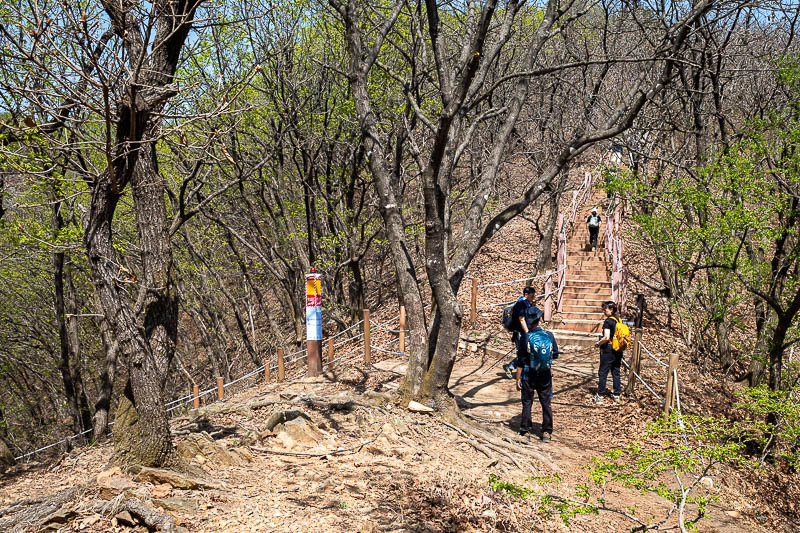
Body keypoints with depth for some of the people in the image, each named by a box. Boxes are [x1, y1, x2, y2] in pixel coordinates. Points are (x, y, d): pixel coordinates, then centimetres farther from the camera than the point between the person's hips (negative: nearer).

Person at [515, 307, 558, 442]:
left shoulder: (526, 338, -14)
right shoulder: (549, 335, -7)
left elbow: (521, 361, -12)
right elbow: (555, 355, 4)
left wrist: (518, 379, -5)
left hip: (528, 376, -2)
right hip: (545, 376, 2)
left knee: (527, 403, 10)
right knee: (546, 403, 12)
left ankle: (526, 431, 13)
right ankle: (547, 432, 14)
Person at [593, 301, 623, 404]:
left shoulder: (608, 321, -15)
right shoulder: (618, 319, 8)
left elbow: (606, 337, -23)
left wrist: (598, 343, -6)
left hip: (608, 350, -8)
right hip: (618, 350, 8)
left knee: (603, 373, -2)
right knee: (616, 372, 14)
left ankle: (600, 396, -1)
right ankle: (617, 394, 18)